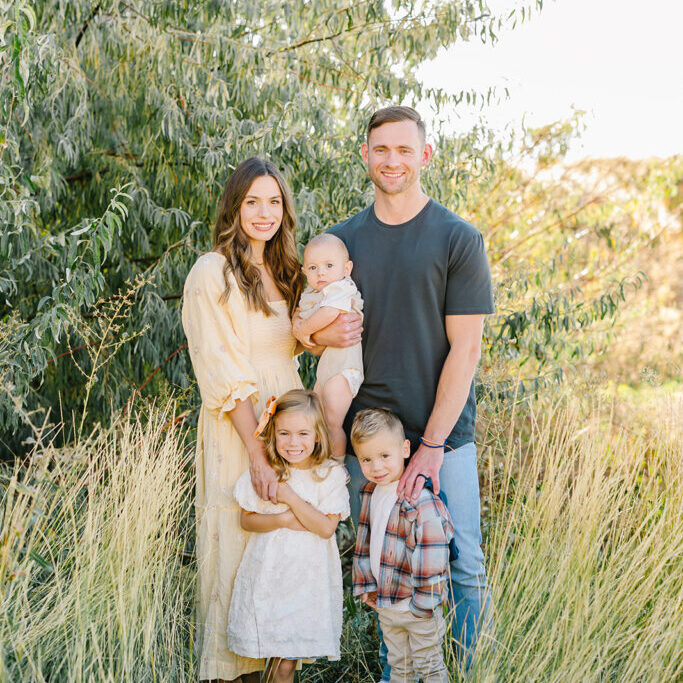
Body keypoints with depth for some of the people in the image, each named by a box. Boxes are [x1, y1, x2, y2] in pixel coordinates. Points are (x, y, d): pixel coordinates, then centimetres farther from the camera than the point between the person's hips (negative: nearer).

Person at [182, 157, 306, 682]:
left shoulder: (283, 273, 12)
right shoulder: (212, 274, -10)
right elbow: (223, 376, -16)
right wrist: (257, 456, -20)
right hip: (236, 434, -7)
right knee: (236, 550, 0)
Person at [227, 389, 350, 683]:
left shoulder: (330, 474, -6)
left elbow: (326, 527, -13)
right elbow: (246, 519, 0)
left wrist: (291, 498, -19)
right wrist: (283, 520, -15)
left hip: (307, 578, -1)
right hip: (267, 573, 1)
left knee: (287, 658, 4)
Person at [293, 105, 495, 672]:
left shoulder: (459, 240, -3)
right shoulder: (343, 239, 9)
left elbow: (465, 350, -7)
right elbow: (319, 327, 17)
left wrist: (432, 444, -14)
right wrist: (321, 335, -9)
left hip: (444, 434, -3)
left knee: (464, 570, -1)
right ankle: (392, 671, 23)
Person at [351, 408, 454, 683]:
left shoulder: (422, 503, -25)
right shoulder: (369, 493, 0)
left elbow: (432, 559, -23)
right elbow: (365, 541, 11)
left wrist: (423, 604, -19)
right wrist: (366, 585, 9)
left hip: (419, 610, -7)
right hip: (385, 603, 7)